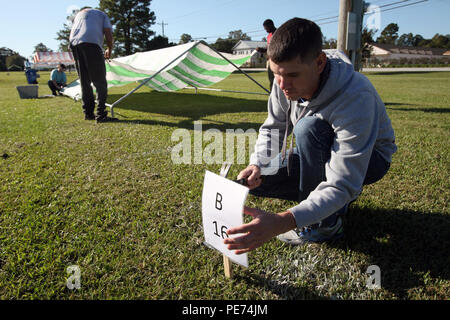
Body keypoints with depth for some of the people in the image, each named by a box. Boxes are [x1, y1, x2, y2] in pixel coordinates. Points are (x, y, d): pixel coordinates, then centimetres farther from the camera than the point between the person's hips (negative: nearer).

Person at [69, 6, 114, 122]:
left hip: (74, 43, 5)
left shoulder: (79, 14, 37)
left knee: (84, 82, 10)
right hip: (92, 43, -5)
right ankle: (101, 114, -13)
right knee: (100, 82, -5)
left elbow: (72, 33, 30)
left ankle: (88, 113, 8)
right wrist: (109, 50, 23)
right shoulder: (102, 14, 25)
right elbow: (108, 33, 9)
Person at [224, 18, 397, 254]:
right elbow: (273, 128, -3)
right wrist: (257, 165, -25)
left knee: (309, 126, -36)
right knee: (257, 182, -9)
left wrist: (282, 222, -53)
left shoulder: (355, 97, -37)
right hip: (321, 154, 6)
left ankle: (326, 223, -18)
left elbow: (342, 186, -40)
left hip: (369, 158, -5)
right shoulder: (286, 82, -19)